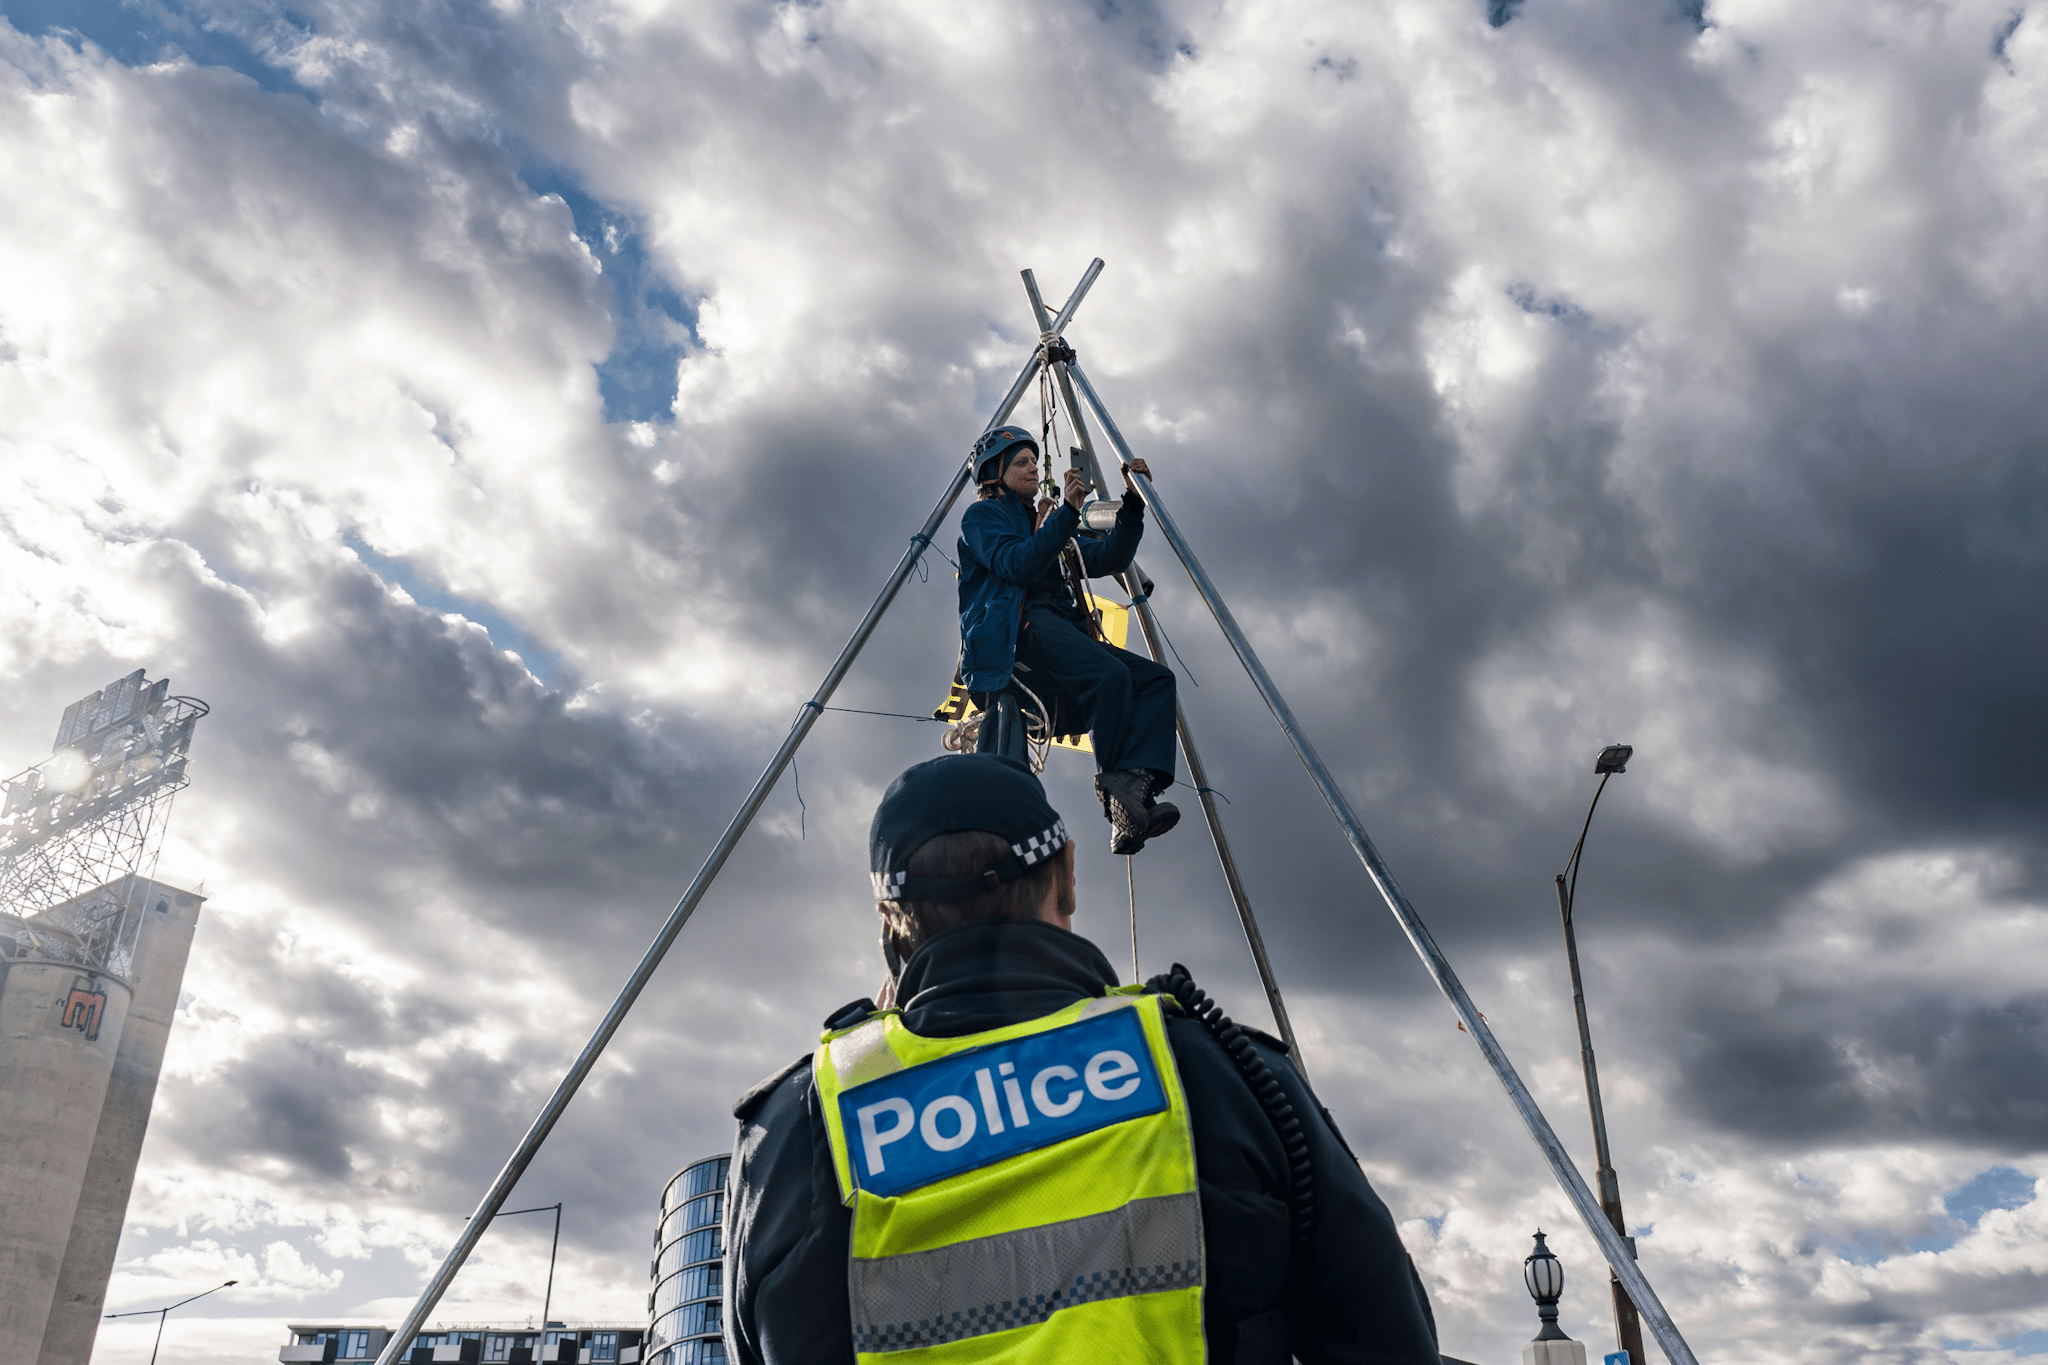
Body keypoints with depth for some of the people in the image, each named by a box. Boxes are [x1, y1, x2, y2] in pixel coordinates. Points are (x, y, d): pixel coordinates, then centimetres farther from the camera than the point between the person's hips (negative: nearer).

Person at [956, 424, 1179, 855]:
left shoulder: (1052, 524, 33)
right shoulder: (983, 516, 12)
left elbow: (1110, 558, 22)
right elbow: (1017, 565, -8)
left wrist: (1133, 503, 10)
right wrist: (1067, 512, -14)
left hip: (1068, 634, 7)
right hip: (1018, 629, -7)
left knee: (1157, 677, -15)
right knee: (1110, 673, -32)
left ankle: (1135, 783, -36)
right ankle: (1116, 796, -28)